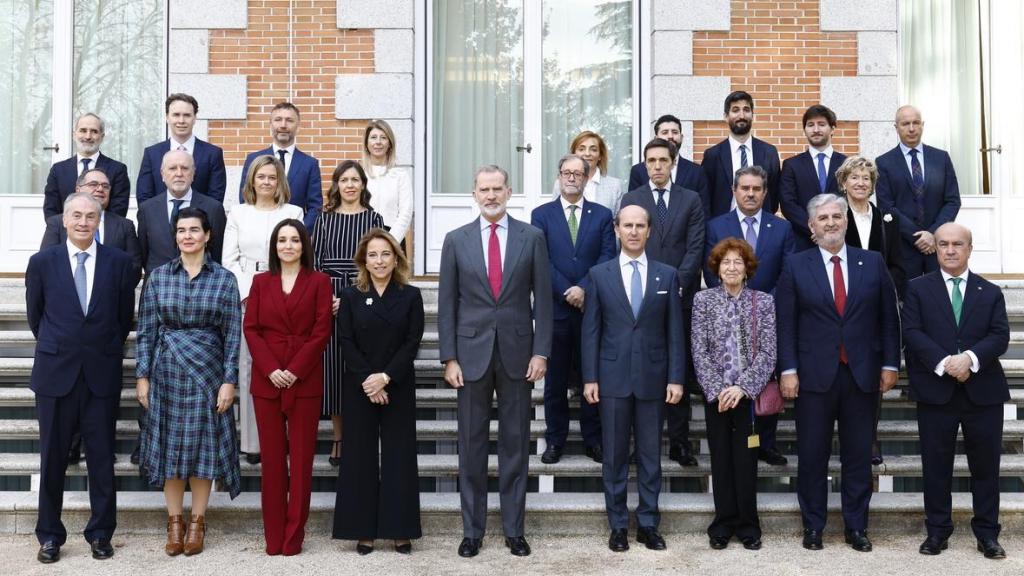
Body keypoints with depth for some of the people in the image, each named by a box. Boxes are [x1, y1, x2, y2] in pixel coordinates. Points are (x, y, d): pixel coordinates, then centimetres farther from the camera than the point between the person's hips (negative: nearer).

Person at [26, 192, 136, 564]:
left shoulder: (119, 263, 0)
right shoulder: (42, 262, 0)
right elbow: (35, 315, 11)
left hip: (102, 374, 0)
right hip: (55, 372, 0)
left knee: (102, 458, 6)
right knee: (52, 459, 7)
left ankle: (101, 533, 18)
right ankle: (50, 536, 20)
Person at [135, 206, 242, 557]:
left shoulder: (224, 279, -1)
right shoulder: (158, 277, 3)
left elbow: (232, 335, -3)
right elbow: (146, 330, 4)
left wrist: (229, 381, -8)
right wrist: (142, 376, -2)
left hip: (207, 371, -1)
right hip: (167, 371, 1)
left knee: (202, 445, 4)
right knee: (169, 446, 6)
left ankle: (197, 523, 18)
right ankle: (174, 523, 19)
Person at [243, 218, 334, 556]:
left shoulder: (319, 282, 4)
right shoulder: (260, 282, 11)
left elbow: (322, 331, -3)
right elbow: (250, 329, 3)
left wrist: (294, 371, -12)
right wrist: (271, 369, -10)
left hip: (305, 381, -2)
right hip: (266, 380, 2)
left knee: (301, 458, 1)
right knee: (271, 458, 5)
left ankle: (294, 535, 8)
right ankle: (273, 536, 12)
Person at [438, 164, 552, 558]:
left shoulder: (532, 237, 2)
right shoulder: (456, 240, 3)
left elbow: (542, 298, 2)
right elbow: (446, 303, 3)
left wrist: (541, 351, -5)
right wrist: (449, 358, -3)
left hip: (516, 353, 0)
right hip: (472, 353, 0)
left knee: (515, 444, 7)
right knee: (472, 445, 6)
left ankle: (514, 529, 18)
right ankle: (472, 530, 17)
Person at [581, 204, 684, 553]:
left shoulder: (667, 275, 5)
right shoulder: (600, 274, 3)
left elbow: (675, 331, 3)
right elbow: (591, 330, 2)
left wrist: (676, 378, -3)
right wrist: (590, 377, -3)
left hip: (652, 377, 1)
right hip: (613, 377, 0)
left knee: (650, 455, 8)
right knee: (614, 455, 6)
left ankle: (648, 524, 19)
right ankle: (618, 526, 17)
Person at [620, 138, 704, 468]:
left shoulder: (691, 200, 9)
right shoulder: (631, 199, 9)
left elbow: (695, 248, 2)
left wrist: (676, 284, -10)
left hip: (680, 295, 0)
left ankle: (679, 442, 8)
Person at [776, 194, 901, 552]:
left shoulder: (873, 263, 7)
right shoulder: (796, 266, 2)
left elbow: (888, 317, 7)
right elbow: (785, 322, -1)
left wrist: (890, 364, 2)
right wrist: (788, 370, -7)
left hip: (862, 375, 2)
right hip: (815, 375, -1)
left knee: (858, 456, 8)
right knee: (812, 456, 6)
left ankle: (856, 527, 20)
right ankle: (813, 527, 18)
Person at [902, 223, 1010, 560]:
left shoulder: (991, 292, 10)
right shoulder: (918, 289, 5)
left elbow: (1000, 336, -3)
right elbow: (912, 333, -7)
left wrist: (970, 358, -21)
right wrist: (943, 363, -20)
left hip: (983, 390, 2)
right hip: (935, 390, -1)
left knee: (986, 465, 7)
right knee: (936, 465, 5)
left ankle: (987, 534, 18)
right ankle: (937, 531, 16)